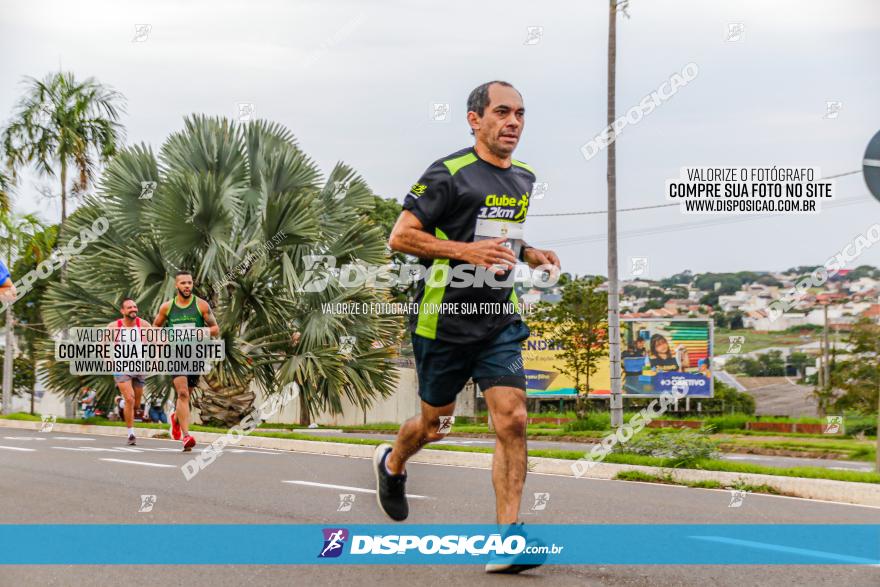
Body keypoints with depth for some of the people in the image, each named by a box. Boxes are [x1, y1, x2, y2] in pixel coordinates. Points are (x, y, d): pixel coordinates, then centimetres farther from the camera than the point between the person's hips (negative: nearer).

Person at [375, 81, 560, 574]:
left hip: (500, 320, 5)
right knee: (437, 424, 11)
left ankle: (507, 537, -11)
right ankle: (392, 464, 46)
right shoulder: (448, 174, -10)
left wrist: (532, 255, 8)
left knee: (512, 420, -12)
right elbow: (400, 236, -12)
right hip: (445, 319, -5)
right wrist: (465, 250, -22)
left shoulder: (524, 179, 12)